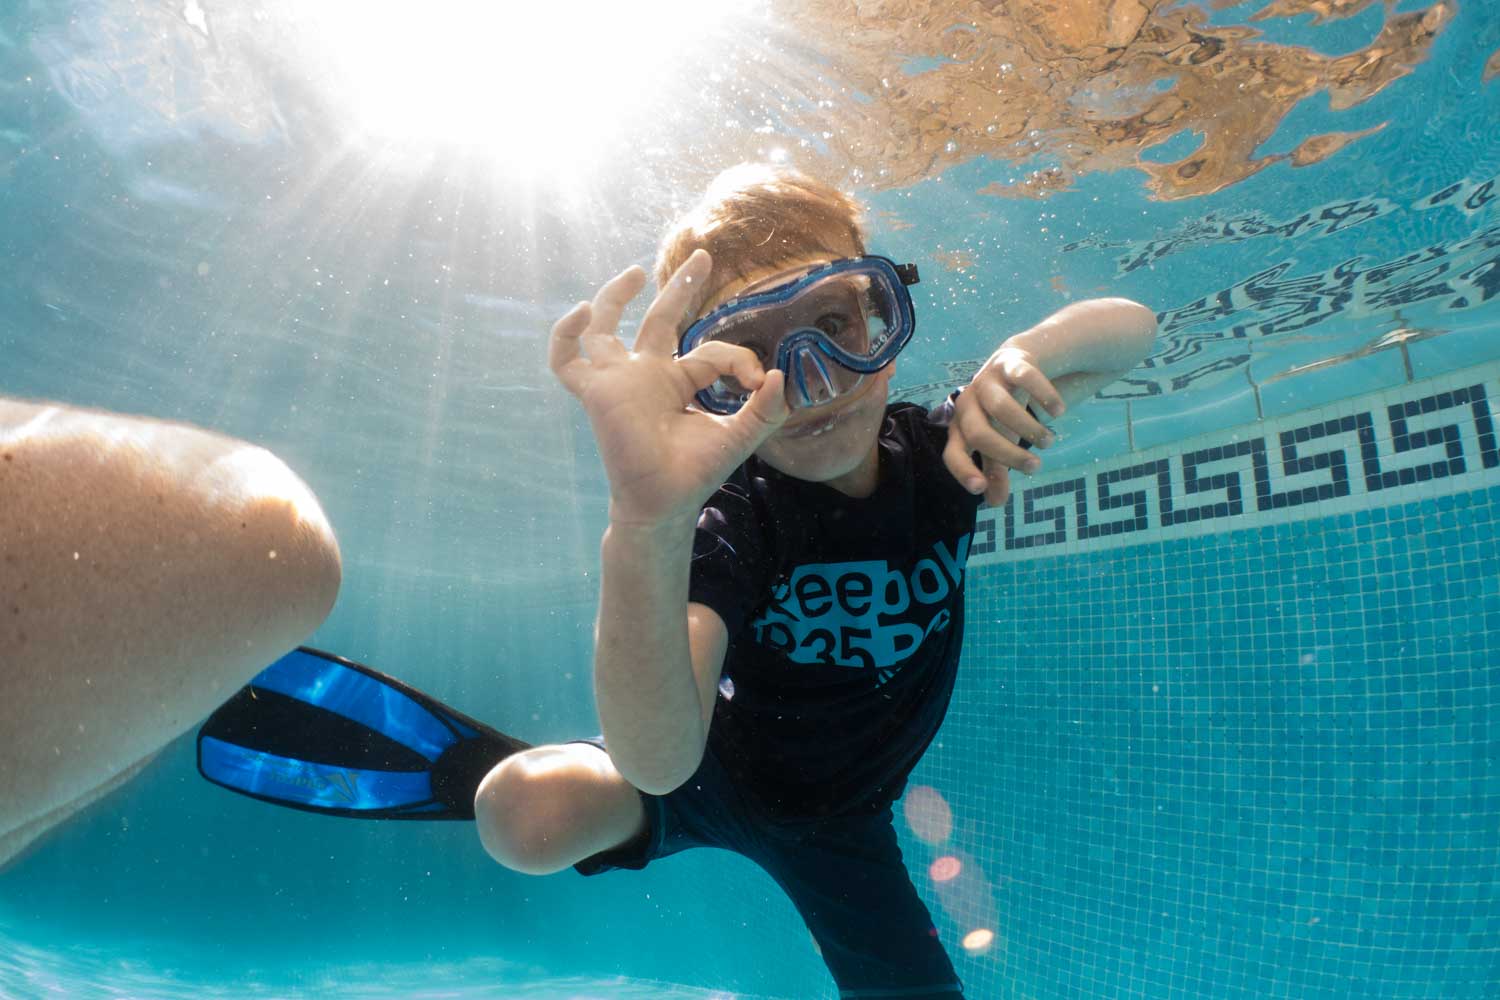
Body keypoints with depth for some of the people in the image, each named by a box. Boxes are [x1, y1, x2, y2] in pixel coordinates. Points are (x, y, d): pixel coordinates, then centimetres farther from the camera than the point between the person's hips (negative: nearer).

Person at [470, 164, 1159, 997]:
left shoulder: (946, 455, -17)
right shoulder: (730, 515, -31)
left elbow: (1130, 326, -11)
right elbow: (660, 764, -47)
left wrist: (1020, 356, -35)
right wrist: (647, 523, -66)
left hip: (841, 819, 5)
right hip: (712, 774, -4)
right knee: (525, 819, -29)